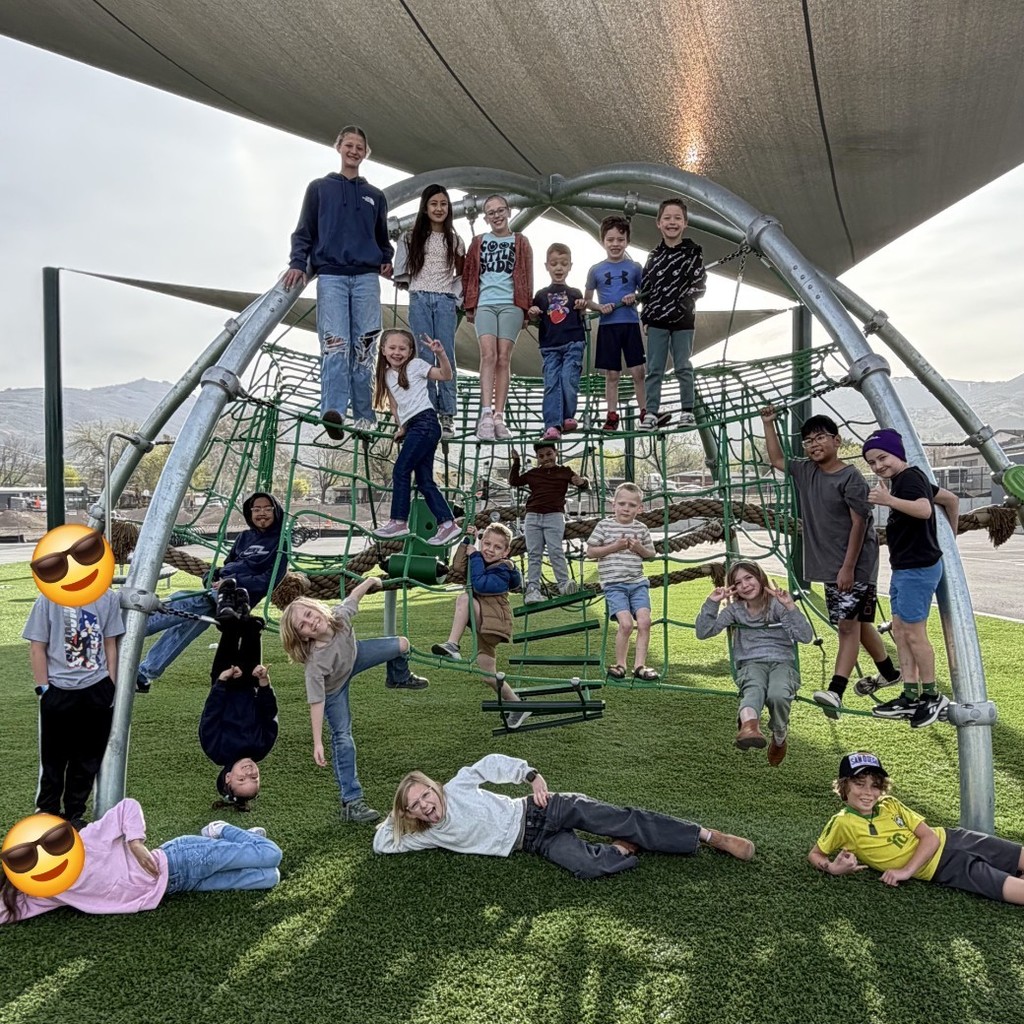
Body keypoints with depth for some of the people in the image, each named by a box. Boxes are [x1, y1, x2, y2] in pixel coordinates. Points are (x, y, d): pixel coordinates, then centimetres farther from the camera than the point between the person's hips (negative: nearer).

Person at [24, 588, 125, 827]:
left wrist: (111, 688, 5)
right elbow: (37, 648, -3)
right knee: (53, 757, 11)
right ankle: (46, 812, 29)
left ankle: (74, 814, 27)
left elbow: (110, 645, 6)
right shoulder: (49, 599, -7)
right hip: (59, 693, -2)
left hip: (96, 691, 2)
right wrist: (43, 689, -6)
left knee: (88, 757, 11)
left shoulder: (108, 598, -1)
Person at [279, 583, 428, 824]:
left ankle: (398, 679, 40)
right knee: (342, 736, -12)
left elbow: (354, 595, -13)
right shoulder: (316, 662, -44)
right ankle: (351, 802, -4)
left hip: (352, 656, 5)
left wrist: (371, 581, 4)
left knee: (401, 645, 4)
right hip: (333, 687, -5)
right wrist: (317, 744, -42)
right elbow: (316, 702, -41)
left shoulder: (340, 615, -34)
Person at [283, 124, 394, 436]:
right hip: (330, 275, -2)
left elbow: (382, 237, 27)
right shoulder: (319, 188, 17)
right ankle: (334, 410, -31)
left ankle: (364, 416, -4)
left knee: (364, 346, -5)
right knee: (334, 342, -18)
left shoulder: (375, 196, 23)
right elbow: (304, 231, 11)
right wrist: (298, 262, -5)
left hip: (366, 277, 2)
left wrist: (387, 260, 6)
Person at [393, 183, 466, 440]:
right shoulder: (411, 237, 11)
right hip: (419, 299, 0)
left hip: (445, 300, 0)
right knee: (424, 357, -5)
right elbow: (402, 270, 14)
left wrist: (456, 297, 3)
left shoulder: (455, 241, 13)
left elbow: (462, 274, 14)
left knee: (446, 356, -5)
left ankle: (446, 415, -5)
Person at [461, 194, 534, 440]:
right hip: (485, 305, 0)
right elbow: (469, 274, 16)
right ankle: (486, 415, -24)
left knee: (503, 359, -6)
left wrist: (525, 308, 4)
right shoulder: (478, 242, 16)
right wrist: (469, 306, 9)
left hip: (511, 305, 0)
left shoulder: (520, 242, 13)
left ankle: (499, 417, -6)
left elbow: (527, 277, 11)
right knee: (488, 355, -16)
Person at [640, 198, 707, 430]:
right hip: (657, 320, 2)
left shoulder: (693, 251, -1)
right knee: (654, 369, 3)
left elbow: (700, 284, -2)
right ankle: (651, 412, 7)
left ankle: (687, 410, 13)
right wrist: (645, 317, 5)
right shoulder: (655, 255, 7)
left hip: (683, 320, -2)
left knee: (683, 367, 5)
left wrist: (684, 301, -14)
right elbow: (645, 287, 9)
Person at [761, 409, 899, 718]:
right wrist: (768, 424, 17)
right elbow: (776, 459, 24)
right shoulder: (805, 472, 8)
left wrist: (848, 567, -20)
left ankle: (835, 692, -20)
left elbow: (859, 523, -16)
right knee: (859, 623, 18)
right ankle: (889, 672, 36)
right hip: (829, 566, 8)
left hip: (854, 567, -8)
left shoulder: (851, 478, -13)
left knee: (848, 624, -12)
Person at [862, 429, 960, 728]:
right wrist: (950, 535, 28)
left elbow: (924, 510, -32)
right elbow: (950, 498, 24)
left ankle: (932, 696, 10)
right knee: (900, 630, 10)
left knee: (914, 632, -3)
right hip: (905, 568, 11)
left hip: (918, 569, -11)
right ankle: (910, 697, 15)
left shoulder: (909, 477, -14)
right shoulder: (906, 480, 16)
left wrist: (889, 500, -35)